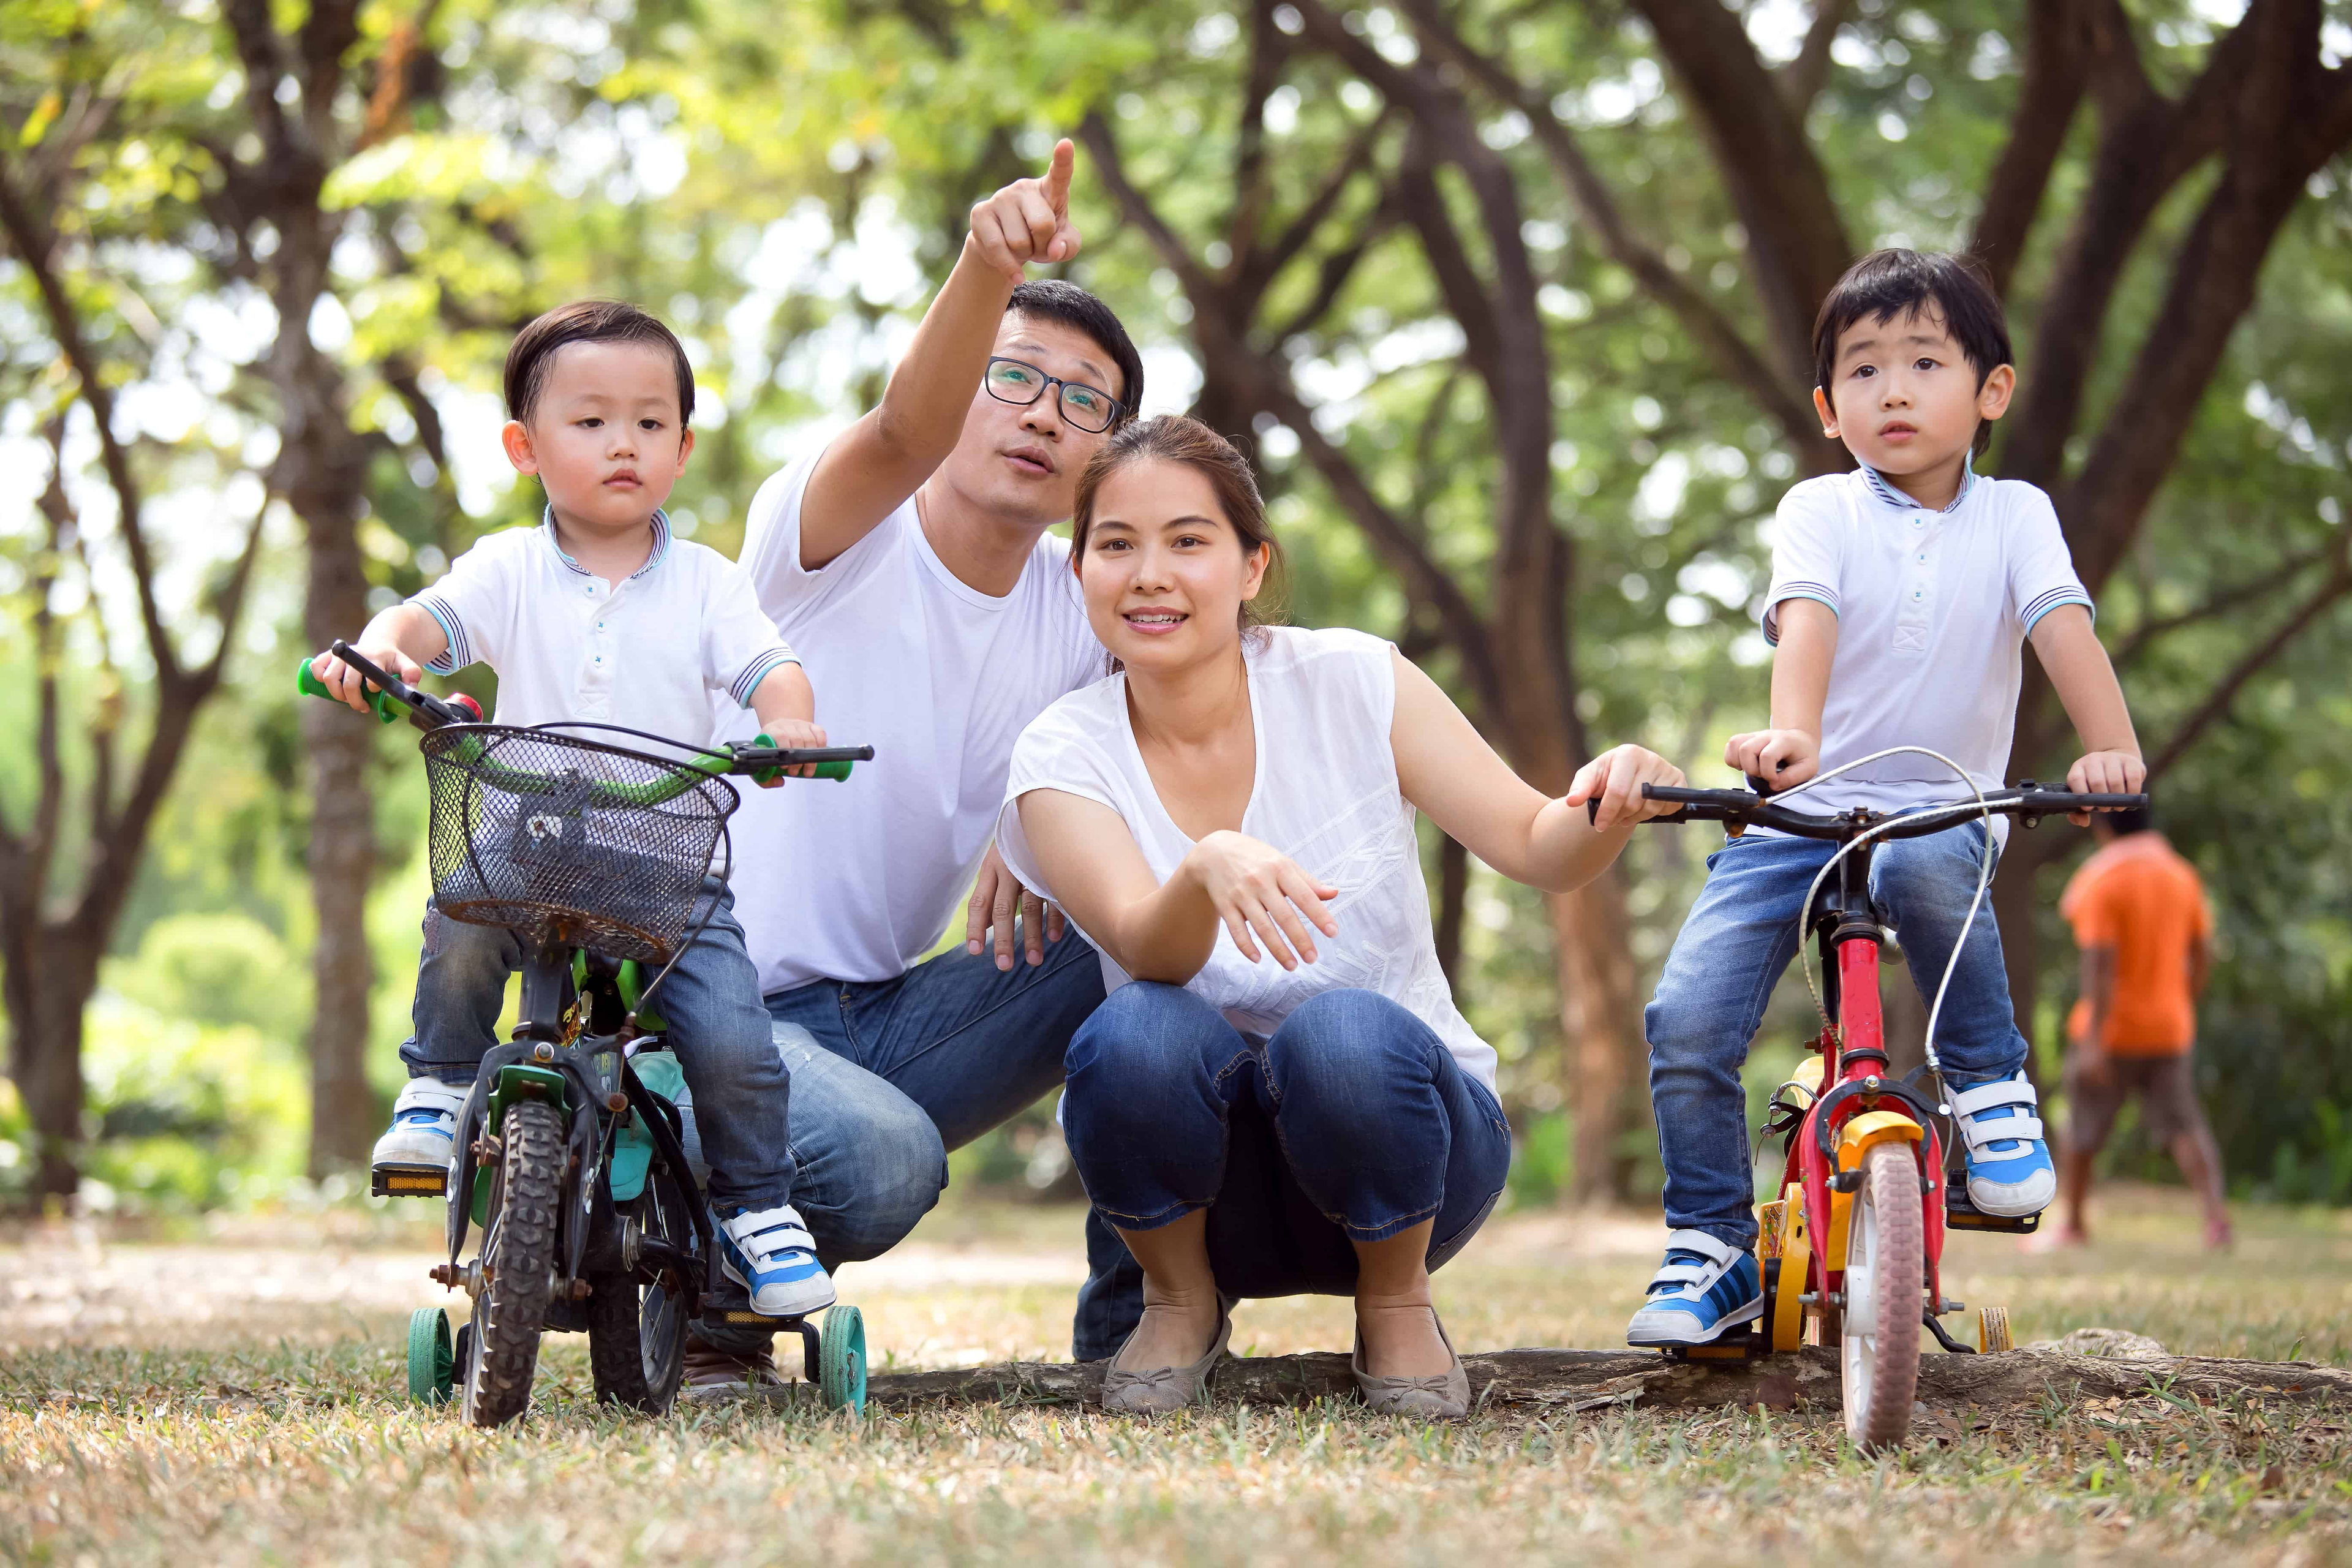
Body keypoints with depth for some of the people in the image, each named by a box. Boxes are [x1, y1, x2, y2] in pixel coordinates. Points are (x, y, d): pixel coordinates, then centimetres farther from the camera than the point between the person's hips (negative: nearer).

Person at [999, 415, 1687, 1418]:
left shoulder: (1349, 683, -5)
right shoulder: (1063, 758, -7)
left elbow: (1536, 850, -8)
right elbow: (1149, 951, -24)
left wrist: (1607, 808, -31)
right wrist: (1206, 868, -47)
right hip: (1210, 1186, 0)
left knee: (1342, 1033, -34)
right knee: (1133, 1035, -32)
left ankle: (1396, 1306, -5)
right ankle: (1181, 1300, -2)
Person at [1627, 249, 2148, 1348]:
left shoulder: (2014, 515, 5)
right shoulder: (1820, 512, 2)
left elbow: (2064, 629, -12)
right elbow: (1807, 622, -17)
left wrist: (2111, 750, -33)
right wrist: (1792, 734, -39)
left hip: (1945, 808, -1)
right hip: (1804, 807, 1)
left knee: (1920, 866, -39)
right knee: (1685, 1019, -17)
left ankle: (1992, 1089, -14)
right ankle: (1709, 1255, 3)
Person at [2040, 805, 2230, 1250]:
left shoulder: (2101, 881, -14)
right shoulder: (2182, 875, 6)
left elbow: (2100, 963, -20)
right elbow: (2202, 955, 10)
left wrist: (2093, 1038, -20)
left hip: (2114, 1028, -5)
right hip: (2169, 1026, 5)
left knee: (2082, 1128, 11)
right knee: (2183, 1125, 4)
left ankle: (2072, 1223, 22)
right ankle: (2216, 1211, -15)